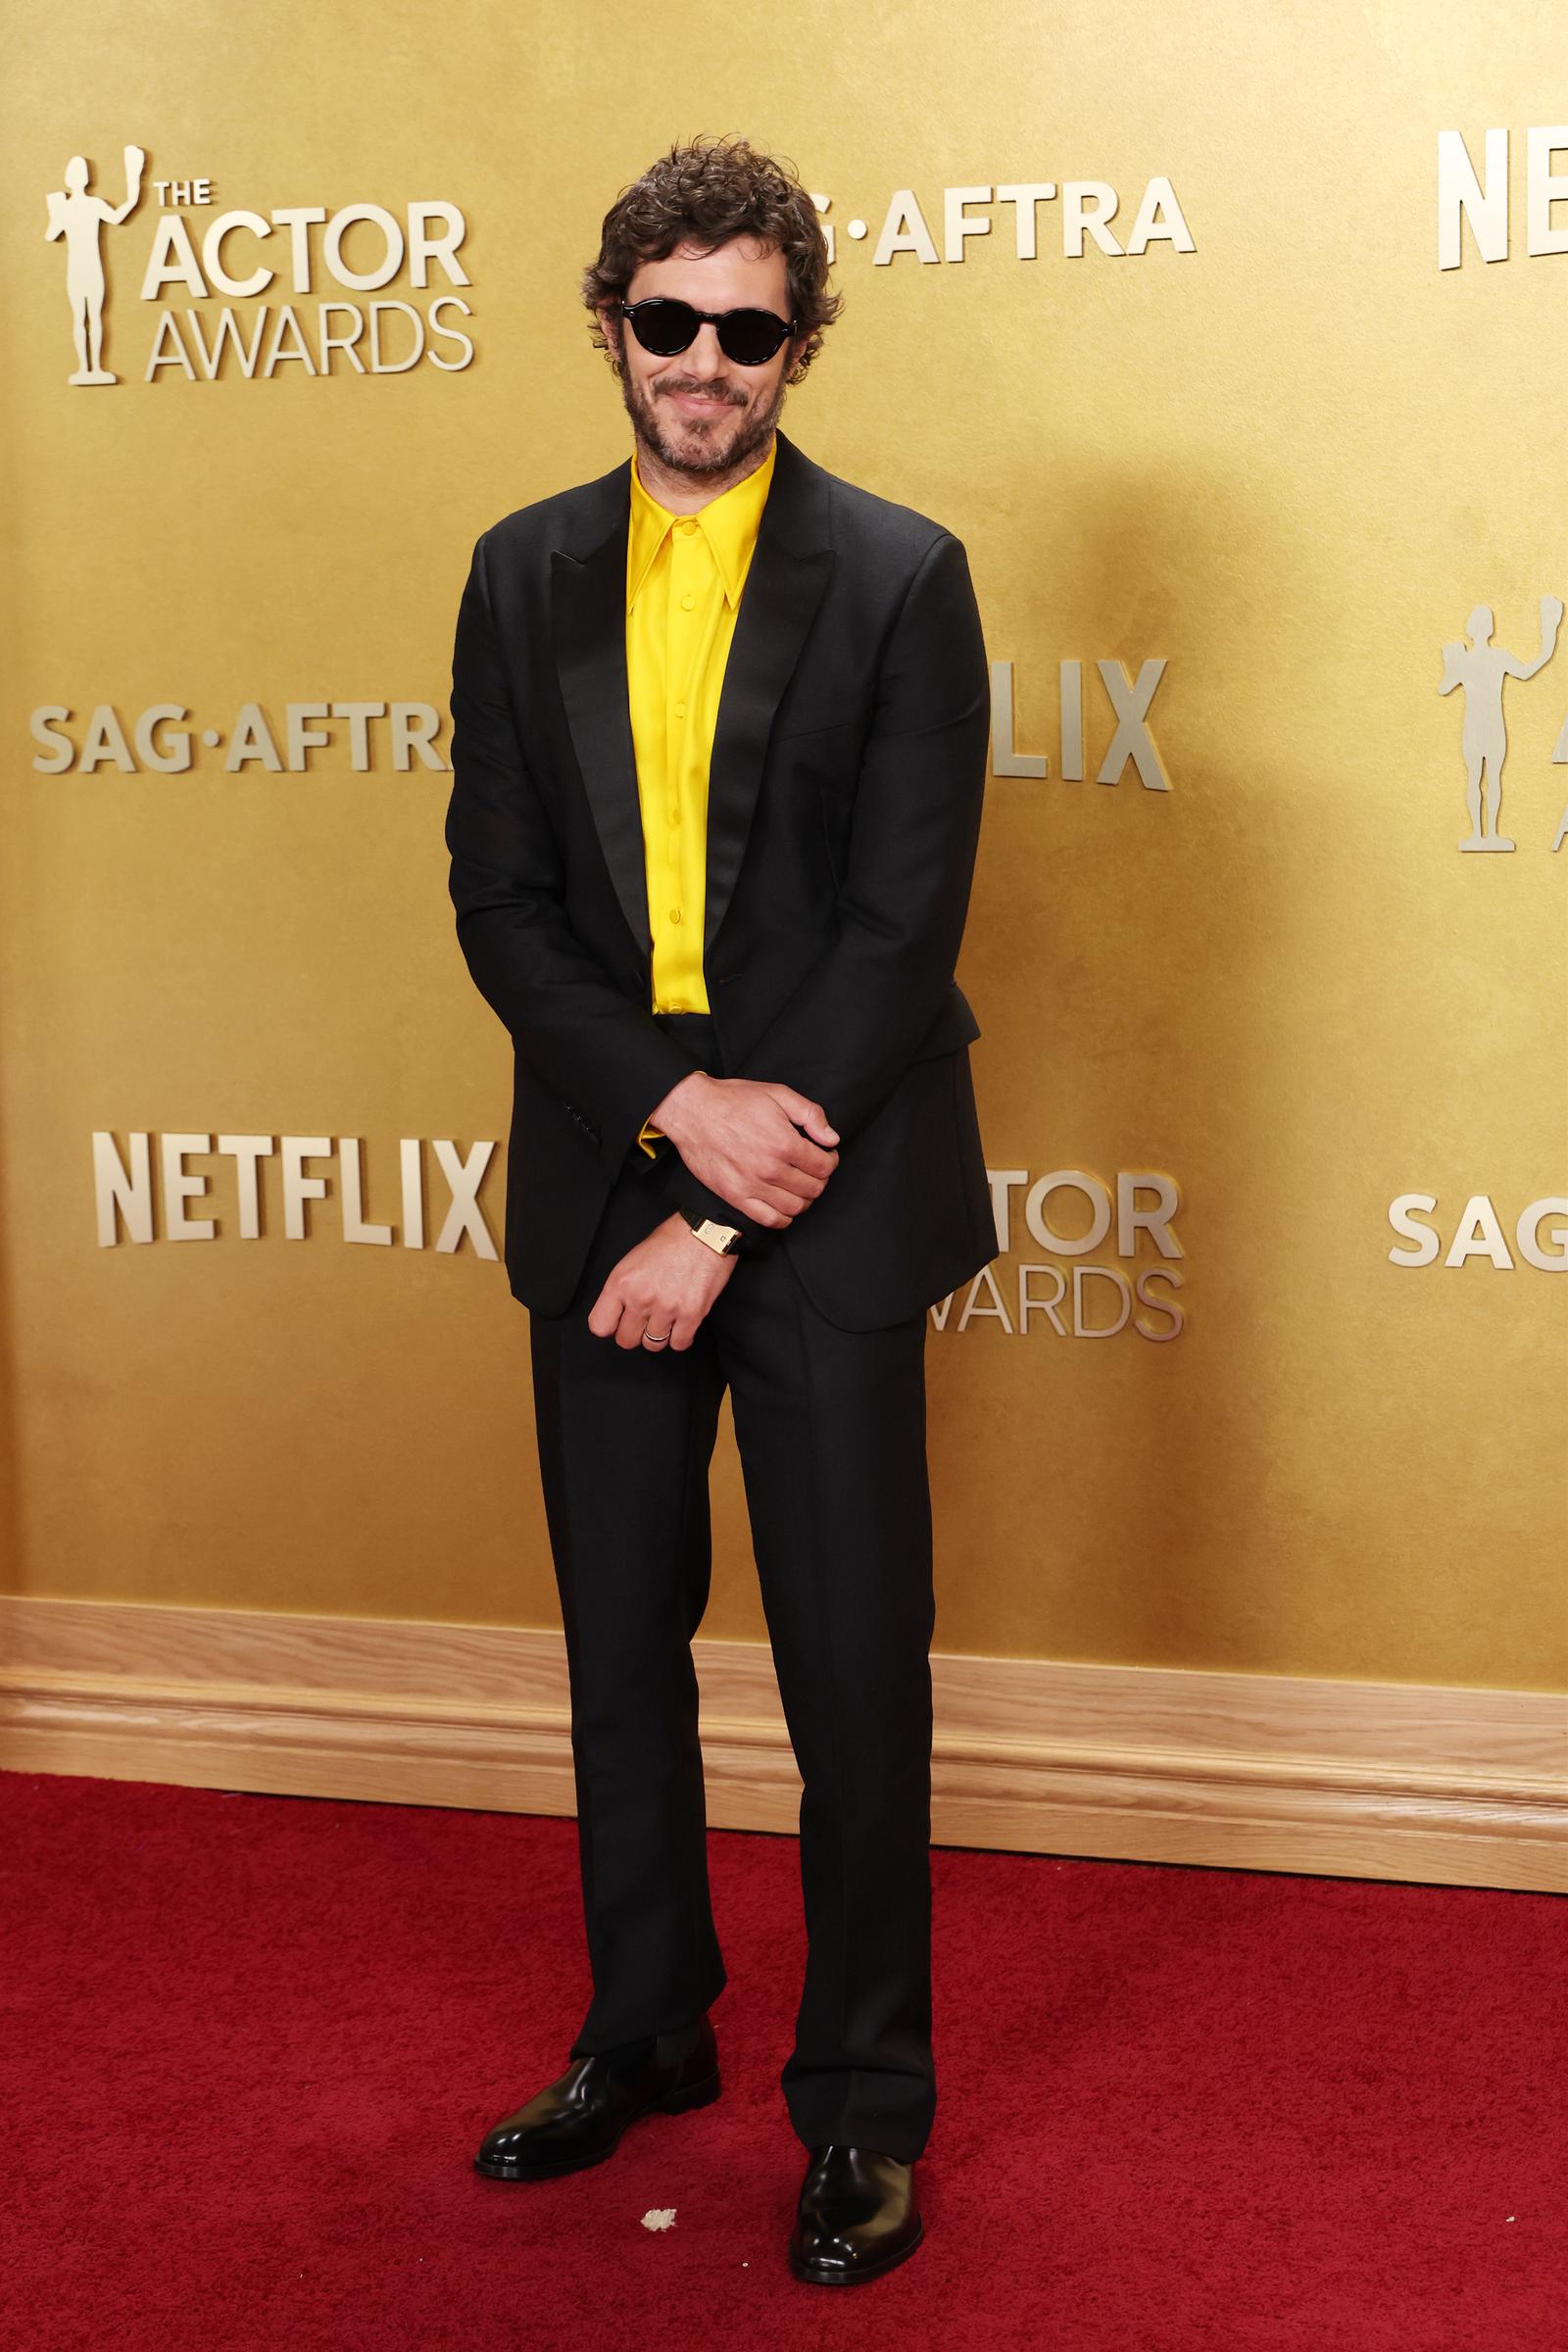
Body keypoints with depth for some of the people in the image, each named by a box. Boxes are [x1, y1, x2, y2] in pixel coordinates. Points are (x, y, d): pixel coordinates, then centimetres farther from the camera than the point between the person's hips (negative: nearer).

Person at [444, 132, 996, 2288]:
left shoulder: (899, 578, -6)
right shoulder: (526, 575, 6)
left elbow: (905, 925, -11)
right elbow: (498, 897, 2)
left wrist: (722, 1221, -14)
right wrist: (680, 1101, -14)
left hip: (823, 1210, -4)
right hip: (602, 1185, 4)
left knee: (854, 1666, 3)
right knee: (622, 1639, 16)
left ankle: (864, 2102, 20)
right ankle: (645, 2032, 34)